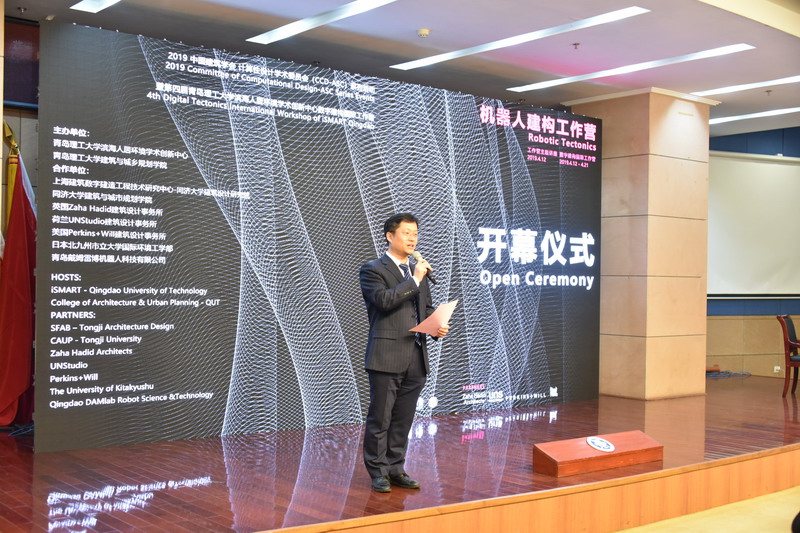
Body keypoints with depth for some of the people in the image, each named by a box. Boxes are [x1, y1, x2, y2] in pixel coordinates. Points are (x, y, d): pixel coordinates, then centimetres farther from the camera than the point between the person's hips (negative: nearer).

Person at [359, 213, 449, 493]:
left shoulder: (418, 271, 18)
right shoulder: (372, 269, -3)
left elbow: (427, 308, 23)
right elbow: (384, 300, -20)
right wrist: (415, 279, -15)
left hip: (416, 357, 6)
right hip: (387, 356, -6)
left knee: (403, 419, 12)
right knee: (380, 418, 1)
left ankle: (395, 469, 22)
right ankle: (378, 472, 12)